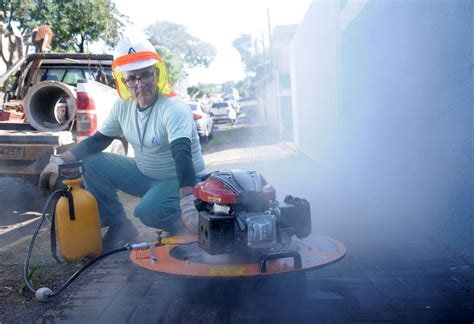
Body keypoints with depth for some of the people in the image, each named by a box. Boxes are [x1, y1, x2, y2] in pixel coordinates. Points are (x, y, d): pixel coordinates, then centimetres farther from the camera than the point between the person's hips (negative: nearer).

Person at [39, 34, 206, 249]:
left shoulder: (174, 109, -27)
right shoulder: (123, 106, -6)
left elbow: (182, 155, -41)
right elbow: (98, 140, 5)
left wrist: (188, 203, -54)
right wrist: (59, 161, -6)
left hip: (182, 181, -7)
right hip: (145, 174, 7)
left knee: (148, 211, -35)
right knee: (91, 164, -5)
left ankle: (183, 226, -2)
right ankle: (119, 227, 5)